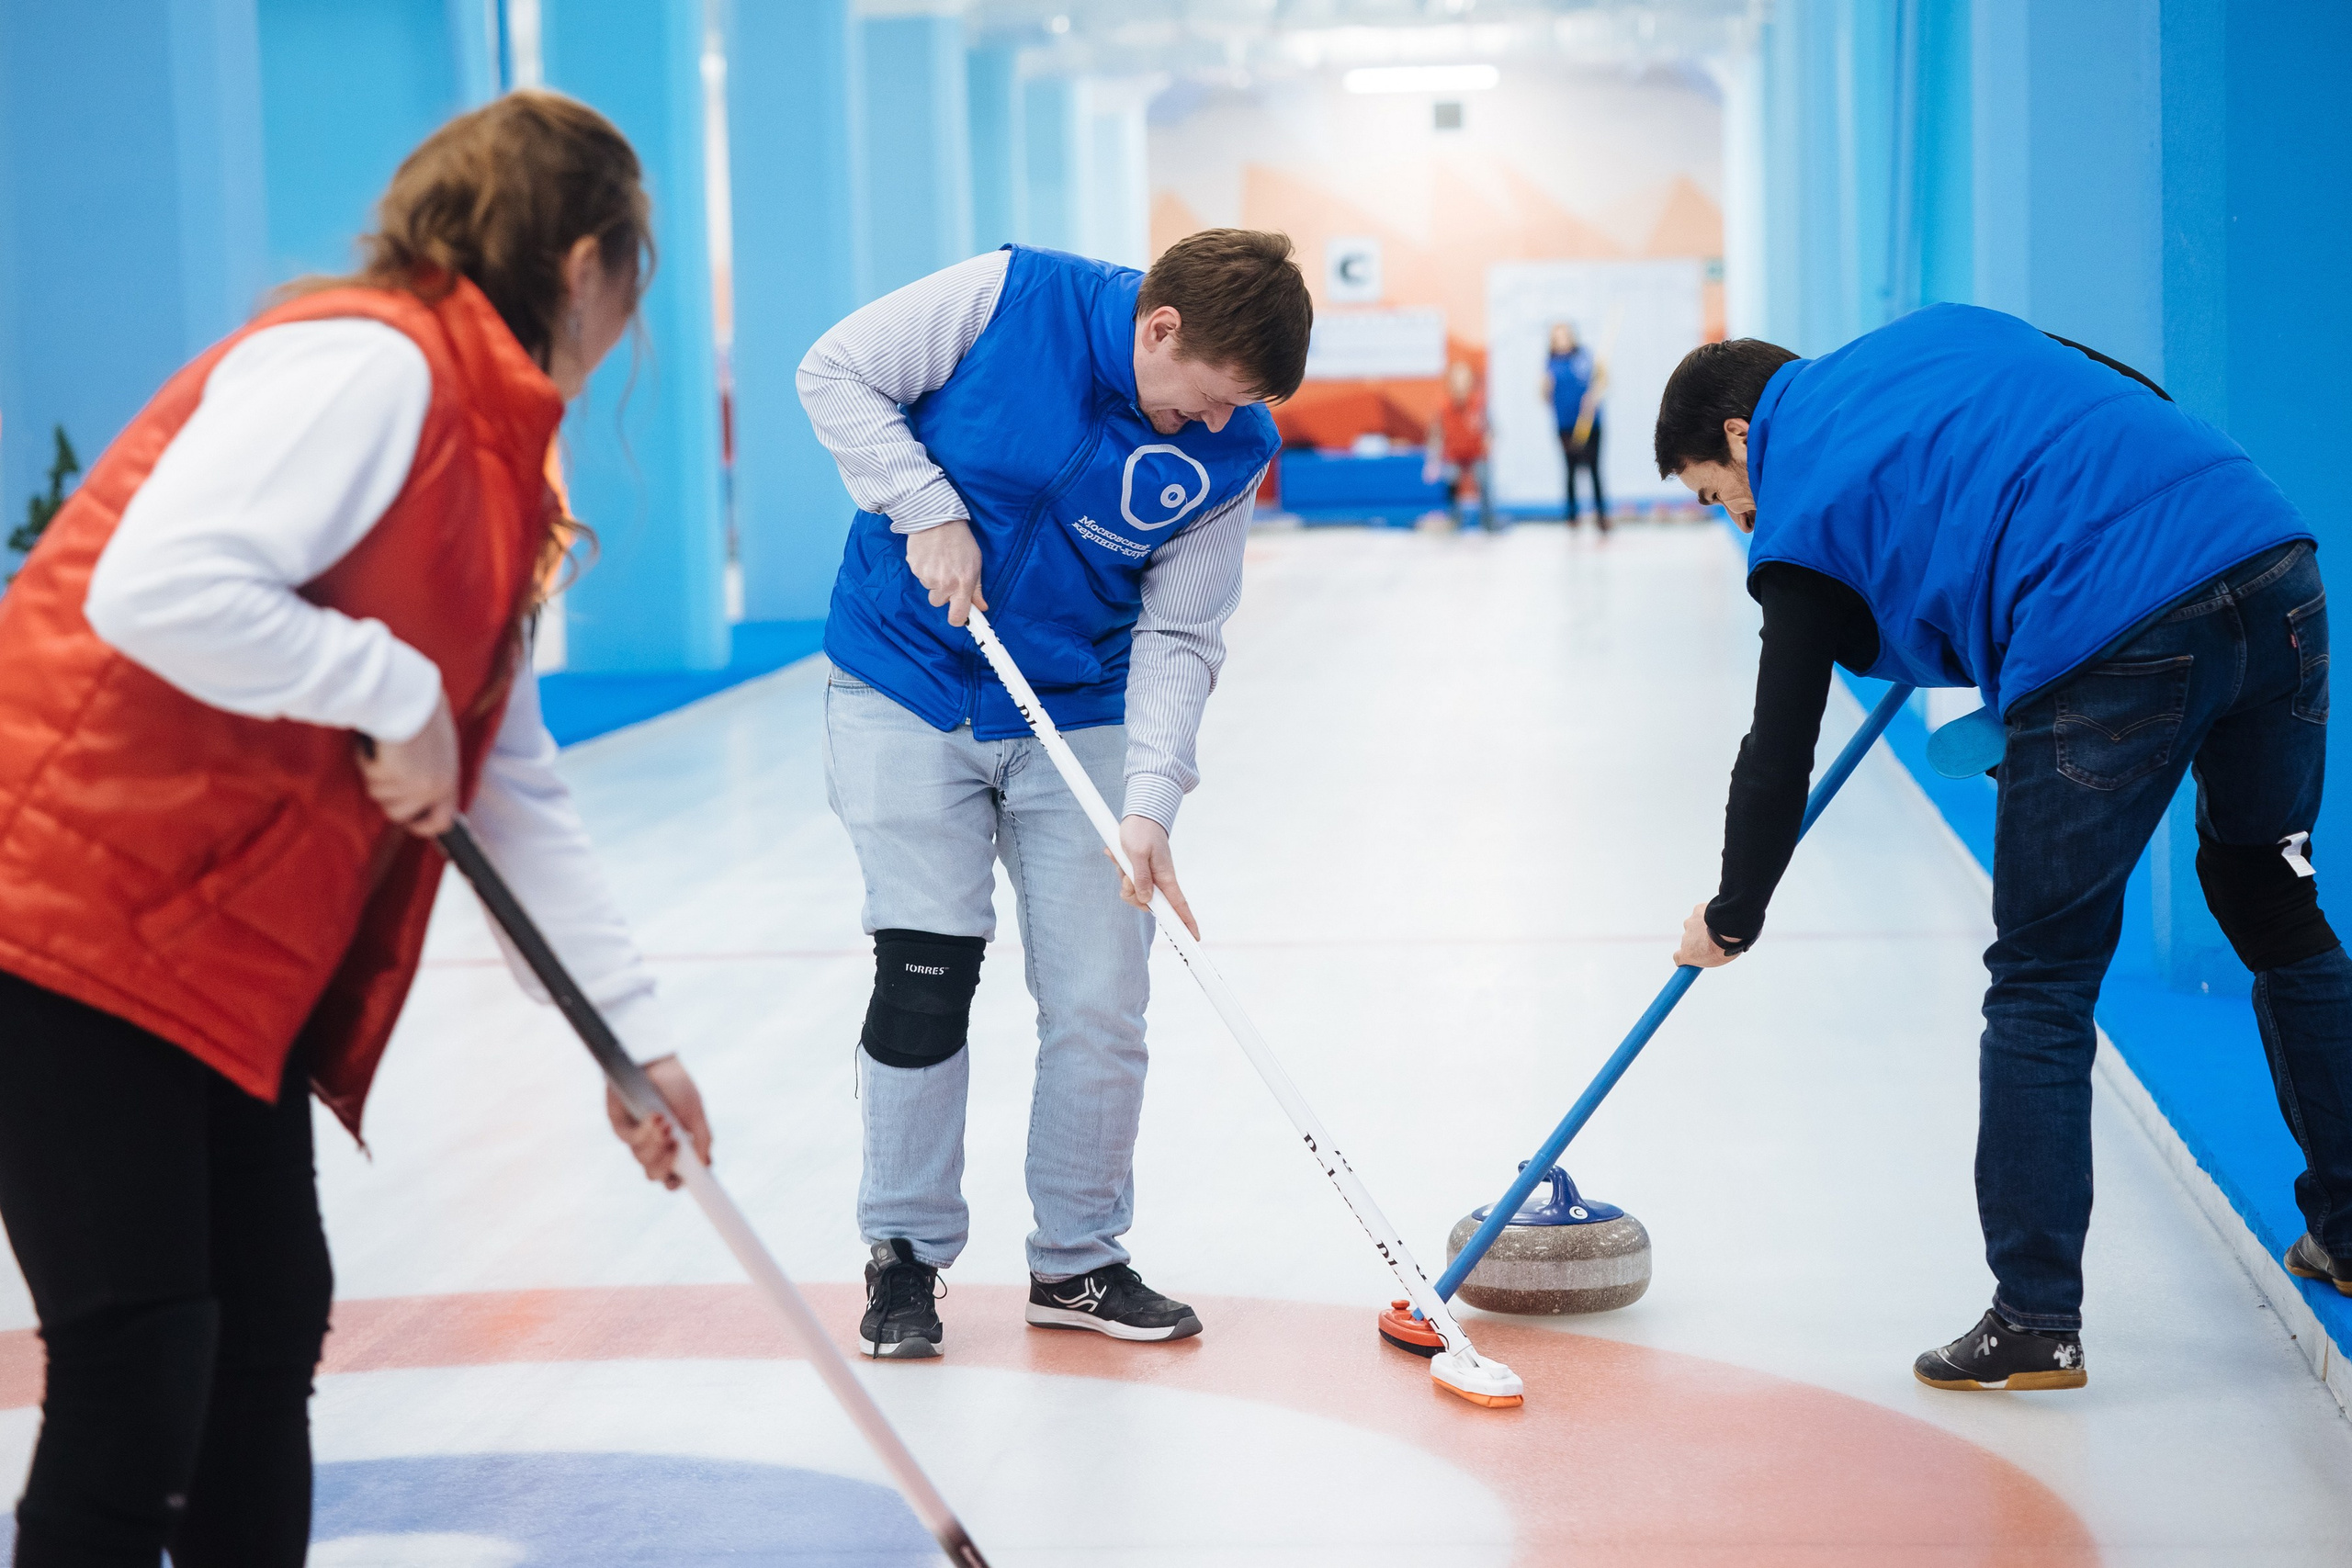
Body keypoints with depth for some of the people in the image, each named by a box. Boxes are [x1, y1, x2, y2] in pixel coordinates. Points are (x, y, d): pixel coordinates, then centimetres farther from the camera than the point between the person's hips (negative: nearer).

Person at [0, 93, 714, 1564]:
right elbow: (156, 589, -29)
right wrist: (393, 692, -18)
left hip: (228, 957, 10)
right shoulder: (368, 364, -15)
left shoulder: (487, 452, 16)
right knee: (142, 1368, -8)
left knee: (271, 1328, 14)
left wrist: (632, 1027, 17)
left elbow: (517, 791, 18)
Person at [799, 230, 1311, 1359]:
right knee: (925, 971, -6)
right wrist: (928, 508, -20)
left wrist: (1149, 801, -19)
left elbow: (1178, 637, -8)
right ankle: (904, 1256, 11)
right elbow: (837, 374, -8)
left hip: (1078, 720, 3)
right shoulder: (1010, 298, -19)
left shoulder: (1231, 451, -10)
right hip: (905, 696, -3)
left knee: (1101, 1000, 1)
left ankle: (1078, 1261, 20)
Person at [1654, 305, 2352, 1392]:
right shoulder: (1944, 332, 25)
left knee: (2042, 984, 7)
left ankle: (2036, 1321, 10)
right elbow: (2145, 405, 26)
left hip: (2109, 639, -7)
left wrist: (1732, 920, 25)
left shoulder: (1803, 505, 9)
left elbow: (1780, 752, 12)